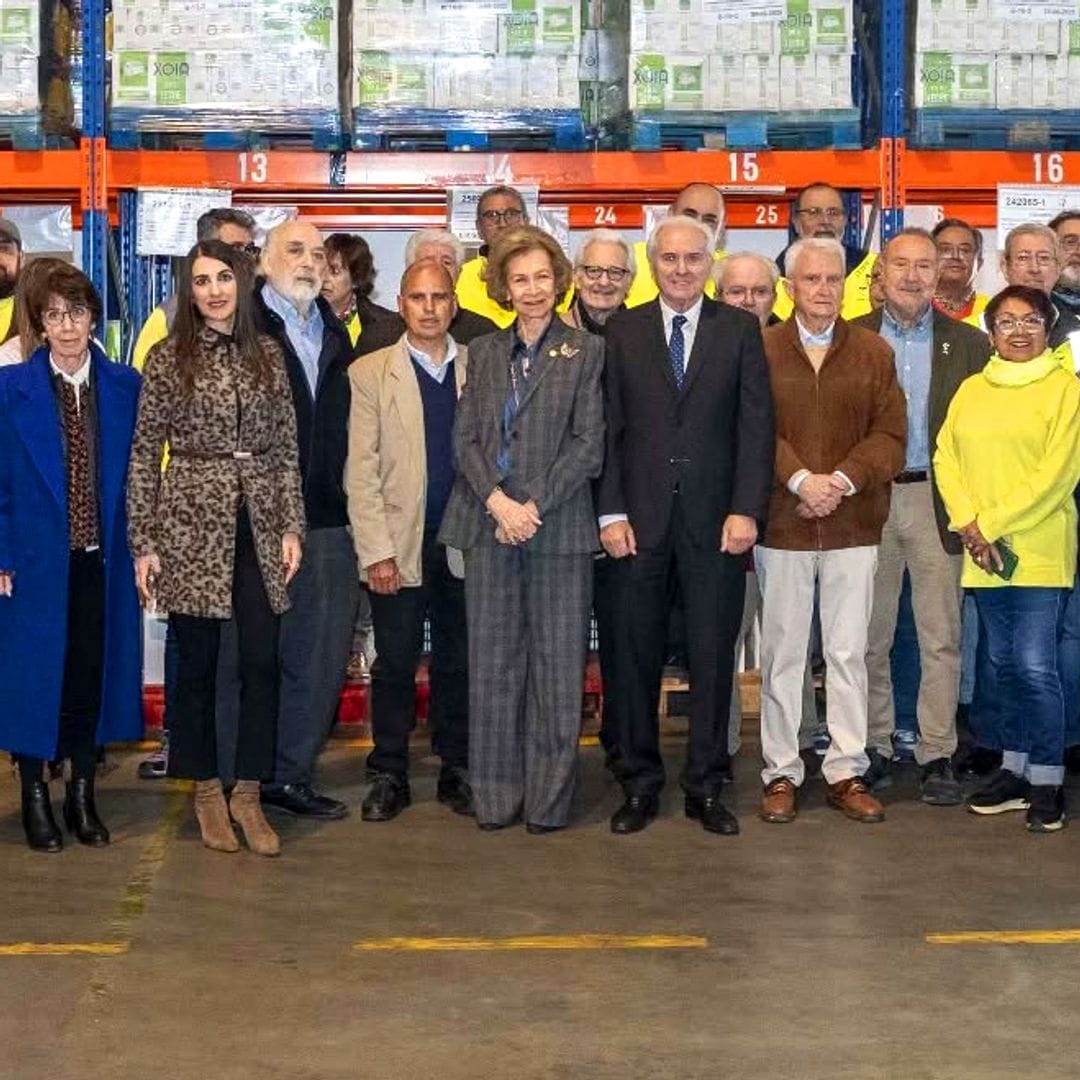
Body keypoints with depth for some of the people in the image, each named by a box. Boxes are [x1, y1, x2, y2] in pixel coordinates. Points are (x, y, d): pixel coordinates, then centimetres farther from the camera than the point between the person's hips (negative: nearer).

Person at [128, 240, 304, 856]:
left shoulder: (268, 354, 7)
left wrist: (292, 527, 3)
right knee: (197, 663, 6)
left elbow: (287, 447, 9)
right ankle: (207, 791, 22)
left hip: (258, 527, 2)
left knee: (262, 662, 1)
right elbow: (144, 453, 0)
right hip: (192, 527, -2)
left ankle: (248, 793, 14)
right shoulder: (168, 358, 0)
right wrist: (144, 543, -4)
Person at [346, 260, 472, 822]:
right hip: (398, 547, -1)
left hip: (464, 544, 1)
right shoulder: (370, 372, 2)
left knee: (458, 664, 9)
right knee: (395, 665, 5)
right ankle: (389, 776, 16)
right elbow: (361, 472, -2)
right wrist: (376, 552, -9)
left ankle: (456, 773, 20)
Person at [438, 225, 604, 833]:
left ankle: (549, 797, 7)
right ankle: (496, 795, 11)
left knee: (557, 662, 0)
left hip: (559, 526, -3)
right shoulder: (485, 352, 14)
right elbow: (465, 438, 7)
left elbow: (588, 443, -3)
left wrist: (534, 505, -12)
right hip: (490, 524, 3)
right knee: (492, 660, 4)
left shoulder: (585, 352, 4)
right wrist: (497, 501, -9)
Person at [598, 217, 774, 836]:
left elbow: (757, 425, 0)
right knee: (636, 656, 6)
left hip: (715, 520, -1)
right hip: (641, 518, 1)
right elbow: (609, 428, 4)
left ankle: (707, 786, 15)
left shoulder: (741, 330, 5)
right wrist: (611, 512, -3)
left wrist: (746, 509, -8)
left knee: (714, 656, 5)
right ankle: (641, 783, 17)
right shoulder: (623, 332, 7)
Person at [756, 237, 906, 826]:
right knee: (782, 653, 5)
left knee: (848, 653, 5)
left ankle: (846, 772, 13)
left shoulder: (874, 352, 5)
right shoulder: (762, 350, 0)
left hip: (853, 525, 1)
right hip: (782, 526, -1)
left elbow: (889, 434, 1)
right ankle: (781, 773, 13)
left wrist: (842, 480, -12)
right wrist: (800, 479, -17)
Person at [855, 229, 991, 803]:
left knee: (941, 637, 2)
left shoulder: (969, 344, 5)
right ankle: (874, 749, 19)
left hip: (937, 501, 0)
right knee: (869, 636, 8)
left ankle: (936, 755, 10)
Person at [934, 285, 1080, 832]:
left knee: (1036, 667, -7)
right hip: (984, 555, 5)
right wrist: (968, 524, -8)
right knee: (1005, 664, 12)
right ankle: (1015, 769, 23)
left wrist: (991, 523, -13)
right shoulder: (971, 390, 14)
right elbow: (946, 457, 7)